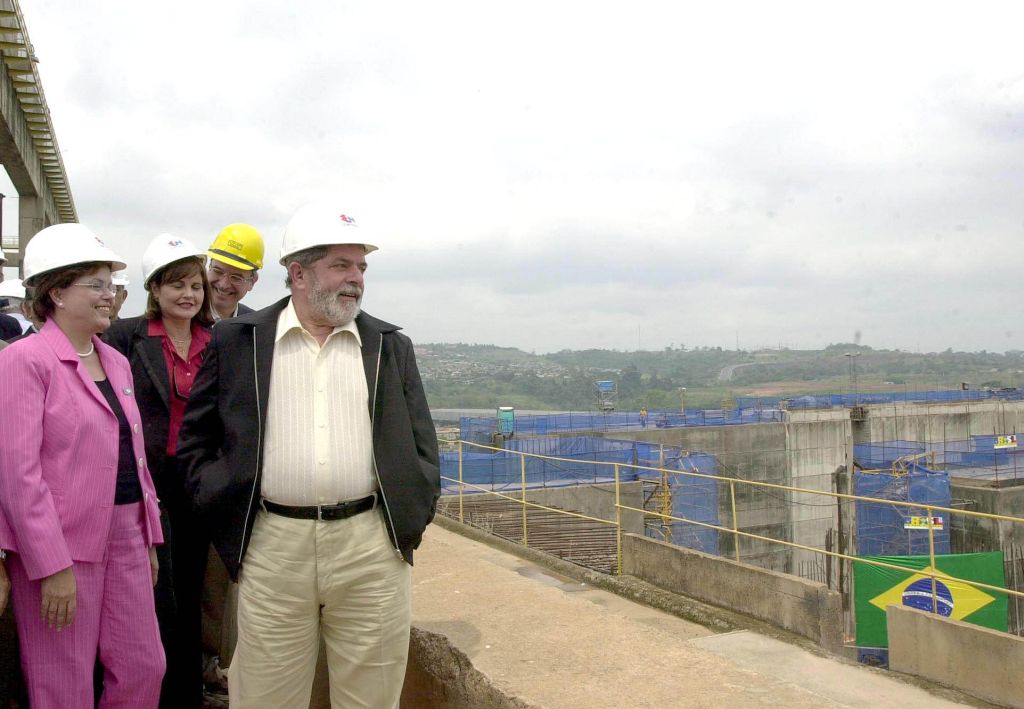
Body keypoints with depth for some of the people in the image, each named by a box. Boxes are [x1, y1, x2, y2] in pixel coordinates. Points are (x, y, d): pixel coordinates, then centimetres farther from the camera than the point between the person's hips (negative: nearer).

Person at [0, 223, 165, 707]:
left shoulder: (115, 362, 13)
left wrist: (149, 537, 14)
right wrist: (52, 566, -19)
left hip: (125, 535, 7)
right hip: (59, 545, -7)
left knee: (145, 670, 11)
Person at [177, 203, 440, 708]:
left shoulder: (391, 347, 10)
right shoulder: (236, 341, 6)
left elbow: (420, 443, 12)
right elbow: (196, 439, 10)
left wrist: (412, 517, 3)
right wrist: (222, 509, 3)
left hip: (372, 547, 1)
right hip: (273, 547, -1)